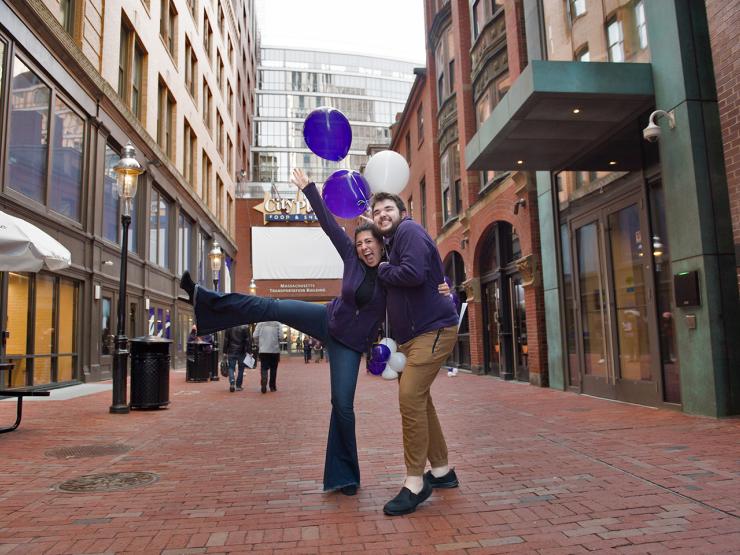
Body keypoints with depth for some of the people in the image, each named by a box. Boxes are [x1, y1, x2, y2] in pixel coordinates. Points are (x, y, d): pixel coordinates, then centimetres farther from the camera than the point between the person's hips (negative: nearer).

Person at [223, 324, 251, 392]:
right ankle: (238, 386, 12)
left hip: (231, 352, 1)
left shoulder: (229, 328, 0)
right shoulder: (245, 328, -5)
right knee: (241, 369, 10)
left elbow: (226, 341, 4)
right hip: (241, 352, -1)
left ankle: (232, 383, -15)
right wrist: (249, 351, -4)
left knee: (231, 368, 7)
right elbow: (248, 340, -7)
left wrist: (225, 352, 10)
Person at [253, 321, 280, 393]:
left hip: (263, 350, 0)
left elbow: (255, 336, -3)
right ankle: (272, 386, 17)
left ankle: (263, 384, -18)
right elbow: (280, 336, -7)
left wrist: (259, 345, 12)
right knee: (273, 369, 11)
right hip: (275, 350, 0)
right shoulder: (277, 324, -3)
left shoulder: (260, 323, 1)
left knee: (264, 368, 3)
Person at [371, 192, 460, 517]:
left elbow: (414, 274, -24)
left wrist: (383, 271, -9)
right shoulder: (391, 243, 19)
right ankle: (441, 471, 27)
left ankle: (415, 483, -8)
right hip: (410, 334, 10)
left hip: (433, 329, -10)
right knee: (418, 399, 13)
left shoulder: (409, 230, -9)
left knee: (410, 397, -18)